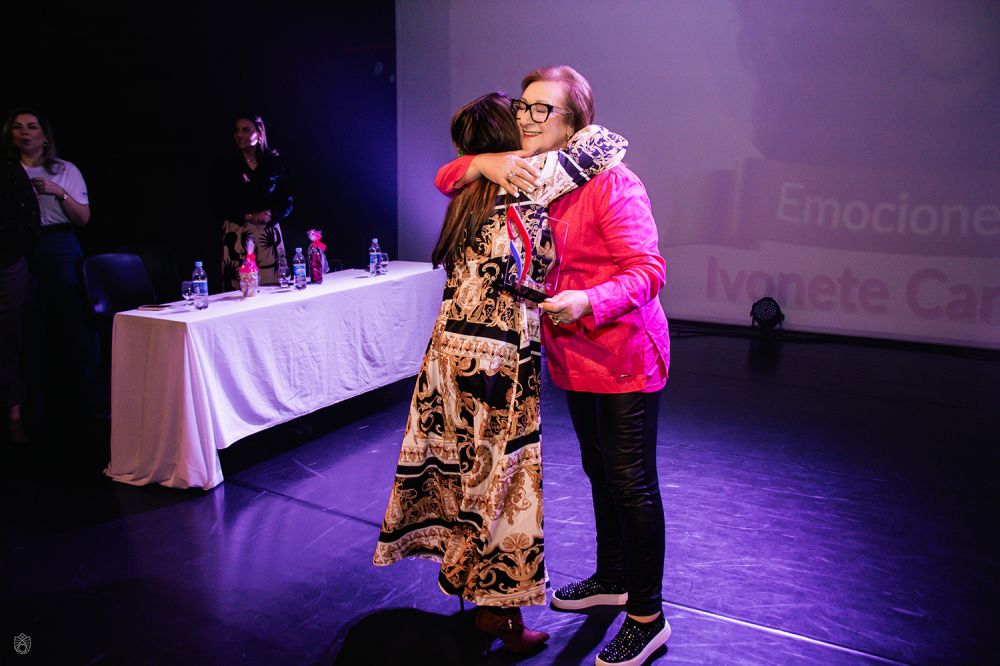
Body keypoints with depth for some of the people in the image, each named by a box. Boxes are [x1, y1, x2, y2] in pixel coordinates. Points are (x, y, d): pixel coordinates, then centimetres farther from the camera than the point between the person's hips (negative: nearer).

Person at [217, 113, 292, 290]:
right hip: (237, 234, -1)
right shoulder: (228, 166, 6)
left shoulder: (273, 163, 8)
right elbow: (222, 207, 2)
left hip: (269, 234, 1)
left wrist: (271, 216, -12)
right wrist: (249, 216, -12)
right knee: (240, 288, -5)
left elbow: (287, 203, 8)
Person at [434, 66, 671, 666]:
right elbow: (446, 179, 8)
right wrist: (486, 163, -13)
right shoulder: (526, 178, 5)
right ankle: (612, 578, 41)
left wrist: (588, 301, -37)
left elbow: (648, 269, -21)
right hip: (573, 357, 8)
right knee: (599, 471, 21)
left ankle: (648, 616, 16)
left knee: (631, 481, -1)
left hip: (624, 355, -8)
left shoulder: (610, 183, -17)